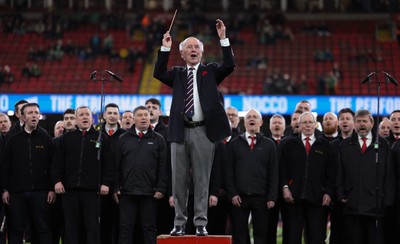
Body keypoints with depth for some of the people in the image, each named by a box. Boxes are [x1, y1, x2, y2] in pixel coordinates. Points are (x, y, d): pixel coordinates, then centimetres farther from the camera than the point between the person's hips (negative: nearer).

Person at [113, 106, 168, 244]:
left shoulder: (158, 140, 8)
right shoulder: (124, 139, 11)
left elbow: (163, 167, 3)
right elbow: (117, 165, 8)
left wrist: (161, 189, -5)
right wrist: (116, 188, 1)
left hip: (149, 193, -1)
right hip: (127, 191, 1)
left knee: (149, 228, 3)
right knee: (125, 228, 2)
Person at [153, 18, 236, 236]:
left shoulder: (210, 71, 11)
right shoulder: (178, 74, 15)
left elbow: (230, 65, -5)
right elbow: (158, 73, -1)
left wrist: (223, 38, -11)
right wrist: (165, 48, -6)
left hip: (203, 132, -2)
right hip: (180, 131, 2)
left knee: (202, 179, -1)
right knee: (179, 180, 4)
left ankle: (201, 223, 2)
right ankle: (179, 223, 10)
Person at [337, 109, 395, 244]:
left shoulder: (383, 144, 8)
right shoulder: (345, 145, 12)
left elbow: (389, 174, 5)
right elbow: (340, 173, 11)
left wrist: (387, 200, -2)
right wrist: (341, 195, 1)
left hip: (376, 206, -1)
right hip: (351, 205, 1)